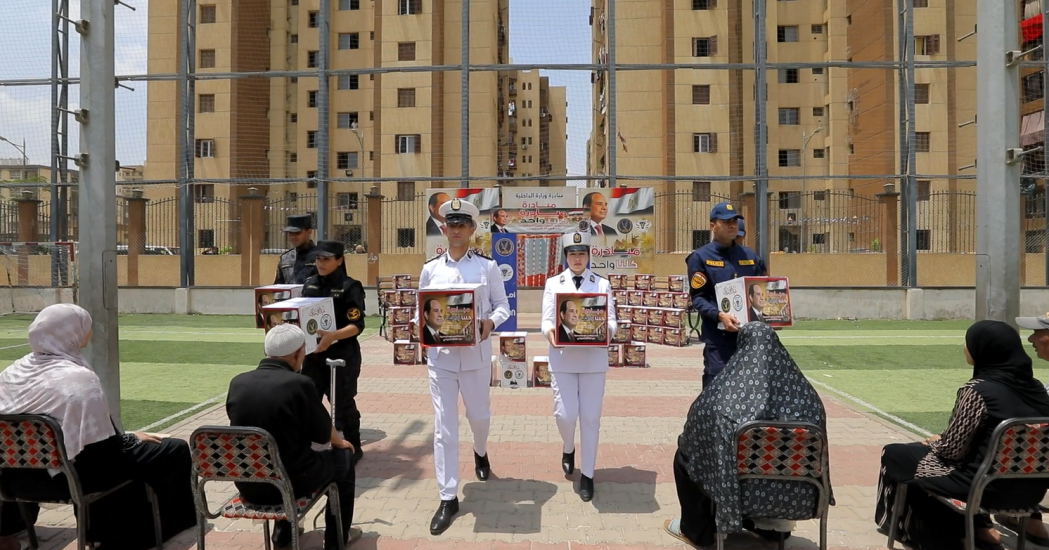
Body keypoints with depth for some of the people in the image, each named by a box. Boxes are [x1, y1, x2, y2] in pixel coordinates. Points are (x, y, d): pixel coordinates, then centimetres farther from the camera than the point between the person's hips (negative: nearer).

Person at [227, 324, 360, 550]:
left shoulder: (237, 383, -3)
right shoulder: (299, 384, -18)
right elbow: (323, 434, -6)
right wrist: (340, 443, 18)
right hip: (289, 482, -5)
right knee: (343, 458, 21)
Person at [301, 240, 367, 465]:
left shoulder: (350, 287, -10)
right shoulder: (309, 284, 8)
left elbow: (357, 325, -15)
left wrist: (333, 336, -30)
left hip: (342, 355, -5)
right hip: (313, 353, 5)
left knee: (343, 404, 5)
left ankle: (353, 448, 23)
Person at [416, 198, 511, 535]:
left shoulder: (487, 266, 1)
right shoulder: (430, 269, 5)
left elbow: (502, 305, 2)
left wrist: (490, 323, -18)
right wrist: (422, 325, -11)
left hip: (476, 353, 0)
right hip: (440, 355, 1)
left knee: (479, 414, 17)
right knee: (444, 427, 1)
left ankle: (480, 452, 53)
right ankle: (448, 498, 10)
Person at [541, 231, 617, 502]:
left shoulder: (602, 284, 7)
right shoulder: (553, 284, 6)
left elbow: (611, 319, 1)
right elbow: (547, 320, 1)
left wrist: (607, 330, -22)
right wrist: (550, 332, -22)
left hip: (593, 358, 0)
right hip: (563, 359, 0)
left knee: (590, 417, 3)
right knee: (564, 414, -5)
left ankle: (587, 474, 17)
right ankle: (568, 449, 30)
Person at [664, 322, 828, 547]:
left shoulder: (727, 388, -13)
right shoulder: (804, 392, -4)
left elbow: (699, 418, 1)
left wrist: (687, 441, 24)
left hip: (743, 489, -4)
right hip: (795, 492, 4)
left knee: (685, 455, 23)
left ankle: (696, 531, 32)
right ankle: (773, 524, 40)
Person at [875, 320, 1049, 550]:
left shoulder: (978, 389, -20)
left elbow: (952, 450, -15)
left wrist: (934, 442, 8)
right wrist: (941, 440, 16)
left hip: (990, 486, -8)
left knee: (894, 454, 9)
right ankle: (979, 527, 25)